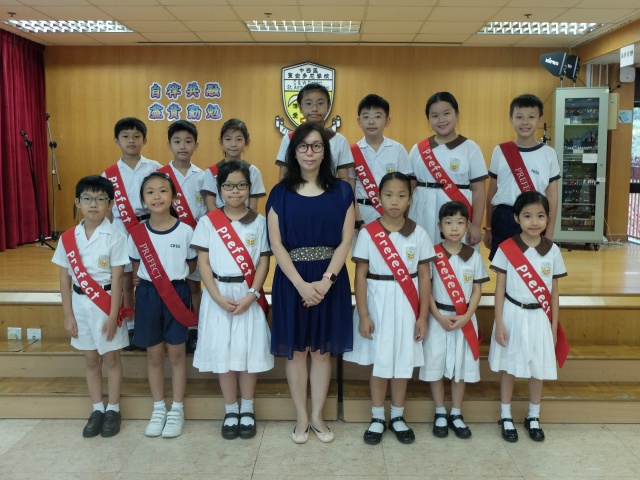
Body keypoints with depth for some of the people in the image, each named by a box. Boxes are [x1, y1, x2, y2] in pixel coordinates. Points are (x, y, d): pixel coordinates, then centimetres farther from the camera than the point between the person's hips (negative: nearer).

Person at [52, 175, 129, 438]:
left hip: (106, 302, -4)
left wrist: (112, 315, -13)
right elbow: (65, 279, 3)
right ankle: (97, 410, 27)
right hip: (80, 303, 4)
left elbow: (117, 280, -12)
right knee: (91, 359, 14)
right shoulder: (68, 238, -1)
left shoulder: (115, 237, -12)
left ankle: (113, 410, 22)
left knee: (111, 358, 8)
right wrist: (68, 315, 1)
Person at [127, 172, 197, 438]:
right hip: (147, 295, 2)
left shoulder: (185, 231, -7)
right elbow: (135, 266, 10)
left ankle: (177, 410, 20)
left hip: (176, 293, -2)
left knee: (176, 352, 7)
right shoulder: (137, 233, -3)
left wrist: (174, 277, -2)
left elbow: (192, 264, 4)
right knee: (154, 354, 11)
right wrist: (140, 280, -1)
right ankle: (158, 409, 25)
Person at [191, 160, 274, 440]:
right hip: (218, 294, 0)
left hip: (248, 294, 0)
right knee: (222, 352, 4)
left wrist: (251, 295, -12)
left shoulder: (258, 221, 3)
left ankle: (247, 410, 19)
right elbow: (203, 262, -2)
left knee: (248, 351, 3)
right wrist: (218, 297, -13)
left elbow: (263, 262, 0)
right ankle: (231, 410, 20)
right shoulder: (208, 222, 1)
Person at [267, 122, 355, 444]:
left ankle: (317, 416, 24)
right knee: (296, 351, 8)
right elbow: (276, 244, -5)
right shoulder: (281, 193, 2)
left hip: (329, 281, 0)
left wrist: (326, 280, -15)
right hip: (292, 281, 0)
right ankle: (301, 418, 22)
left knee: (322, 351, 9)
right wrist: (301, 283, -15)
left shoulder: (341, 191, 3)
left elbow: (346, 241, -3)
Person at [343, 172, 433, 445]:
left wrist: (423, 315, -1)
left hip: (406, 305, 2)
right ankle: (377, 418, 23)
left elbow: (424, 276, 2)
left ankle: (398, 417, 27)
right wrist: (363, 314, -9)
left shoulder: (419, 234, -1)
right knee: (380, 362, 7)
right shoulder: (368, 233, -5)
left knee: (403, 361, 10)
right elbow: (360, 275, -5)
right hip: (378, 303, -1)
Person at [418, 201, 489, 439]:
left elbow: (477, 290, 2)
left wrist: (466, 317, -11)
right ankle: (440, 414, 19)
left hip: (465, 319, 2)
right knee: (436, 364, 4)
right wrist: (439, 317, -14)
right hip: (438, 318, -1)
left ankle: (456, 414, 22)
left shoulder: (474, 256, 1)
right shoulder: (432, 255, -5)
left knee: (461, 366, 8)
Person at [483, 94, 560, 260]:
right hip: (503, 220, 1)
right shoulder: (500, 151, 1)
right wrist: (488, 228, 9)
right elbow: (491, 192, 7)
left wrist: (549, 234, -1)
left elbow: (552, 197, 2)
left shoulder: (548, 154, 0)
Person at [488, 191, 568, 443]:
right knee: (508, 367, 9)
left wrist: (554, 327, 4)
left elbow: (554, 292, 4)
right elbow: (500, 288, -5)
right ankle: (506, 418, 25)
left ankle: (533, 418, 32)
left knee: (538, 369, 13)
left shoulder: (552, 250, -2)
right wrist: (499, 323, -9)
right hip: (513, 316, -2)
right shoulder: (506, 249, -9)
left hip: (540, 317, 2)